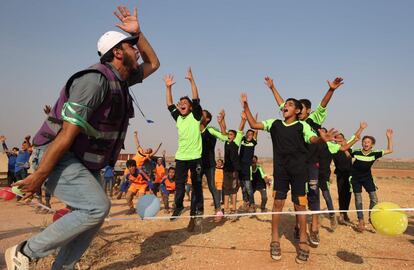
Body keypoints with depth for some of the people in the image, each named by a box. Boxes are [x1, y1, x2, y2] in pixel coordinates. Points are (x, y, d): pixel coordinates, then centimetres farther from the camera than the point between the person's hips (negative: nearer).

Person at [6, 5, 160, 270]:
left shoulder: (121, 79, 8)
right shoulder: (96, 79, -21)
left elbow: (153, 63, 23)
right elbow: (68, 132, -26)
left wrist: (138, 32, 10)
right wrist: (39, 176, -24)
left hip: (88, 165, 9)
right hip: (62, 159, -9)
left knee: (94, 215, 8)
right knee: (97, 207, -22)